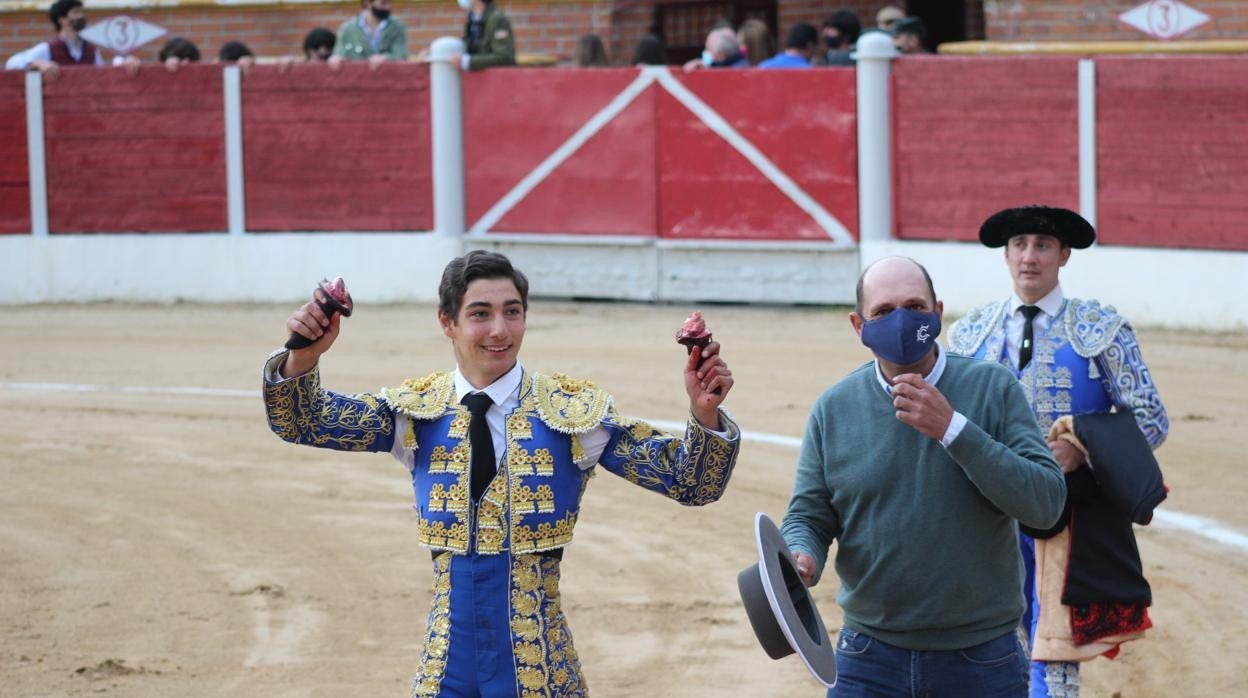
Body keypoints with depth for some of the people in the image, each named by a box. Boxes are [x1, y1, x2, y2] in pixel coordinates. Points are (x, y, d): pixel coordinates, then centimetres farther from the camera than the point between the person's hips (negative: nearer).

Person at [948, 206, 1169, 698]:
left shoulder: (1102, 331, 0)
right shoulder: (968, 334, 10)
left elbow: (1151, 418, -3)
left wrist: (1081, 451, -18)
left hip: (1070, 516, -3)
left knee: (1054, 658, -9)